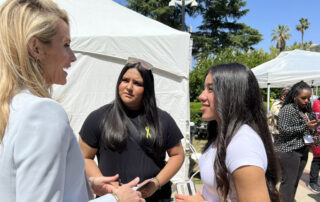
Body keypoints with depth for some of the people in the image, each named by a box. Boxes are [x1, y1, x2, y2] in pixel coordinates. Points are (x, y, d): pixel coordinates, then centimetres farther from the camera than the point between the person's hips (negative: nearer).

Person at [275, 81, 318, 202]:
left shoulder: (307, 110, 12)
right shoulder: (288, 109, -11)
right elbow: (283, 129, -19)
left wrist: (312, 135, 4)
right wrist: (305, 127, -21)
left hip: (303, 151, 8)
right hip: (289, 151, -8)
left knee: (295, 182, 13)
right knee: (288, 183, -3)